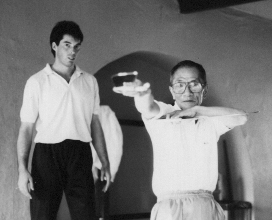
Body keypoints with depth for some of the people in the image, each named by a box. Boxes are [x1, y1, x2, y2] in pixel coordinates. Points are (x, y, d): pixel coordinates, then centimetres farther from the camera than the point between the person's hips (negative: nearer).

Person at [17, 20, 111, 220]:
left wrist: (105, 163, 12)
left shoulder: (90, 81, 12)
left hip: (80, 155, 2)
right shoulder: (37, 82, 3)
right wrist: (22, 168, -9)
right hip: (47, 153, -2)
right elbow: (27, 128, 0)